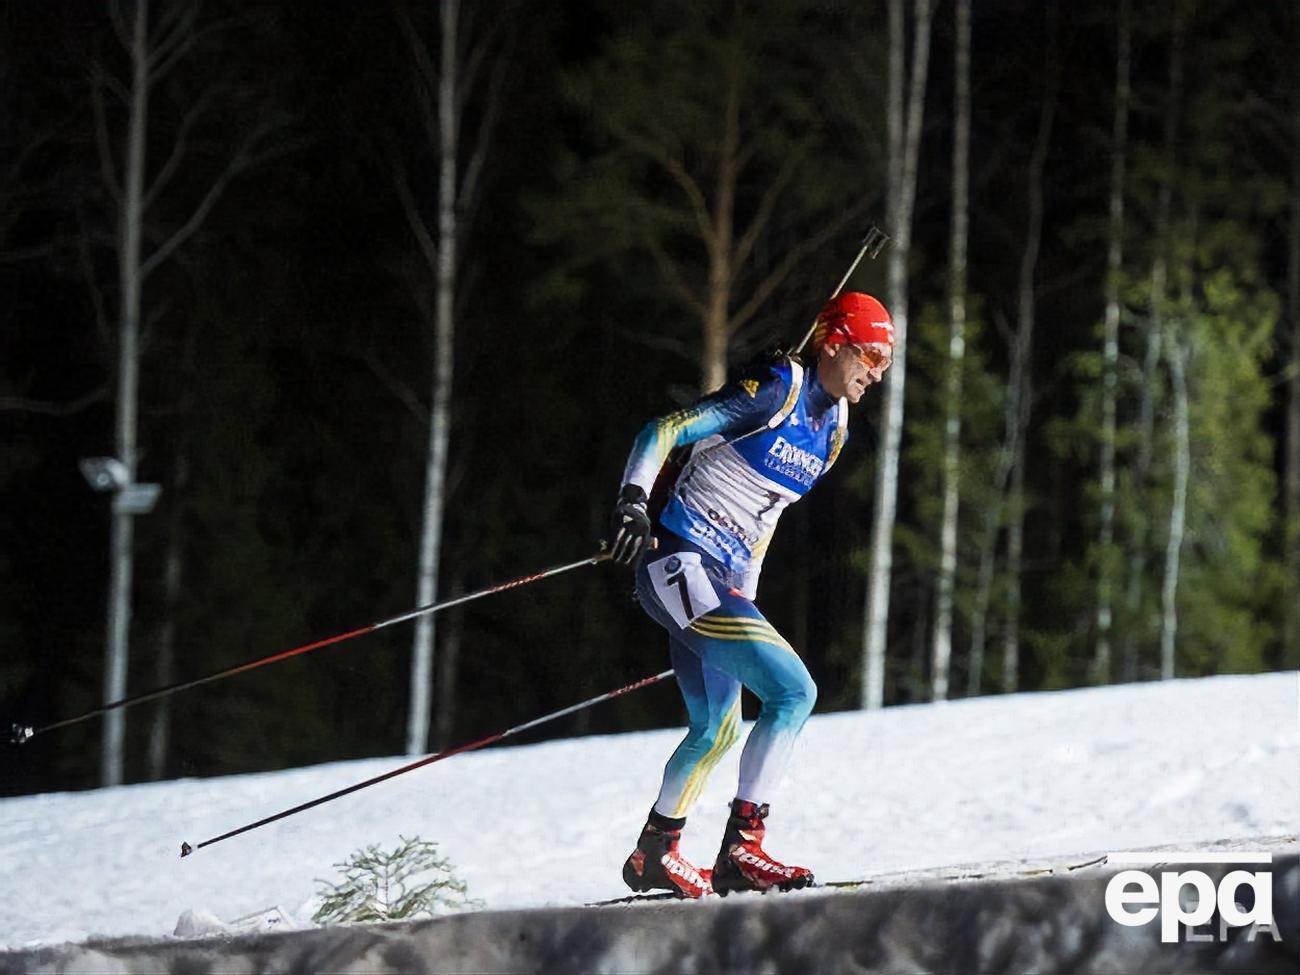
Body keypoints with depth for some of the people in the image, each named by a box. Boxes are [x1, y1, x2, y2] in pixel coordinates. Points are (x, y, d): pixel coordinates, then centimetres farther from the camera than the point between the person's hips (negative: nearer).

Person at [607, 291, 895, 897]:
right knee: (793, 691, -20)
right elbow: (665, 431, -17)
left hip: (720, 580, 10)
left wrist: (745, 596, 23)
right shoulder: (775, 392, -13)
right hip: (677, 561, -10)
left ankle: (655, 853, 41)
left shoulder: (833, 427, 13)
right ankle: (741, 848, -19)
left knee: (716, 730, 23)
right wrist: (634, 500, -31)